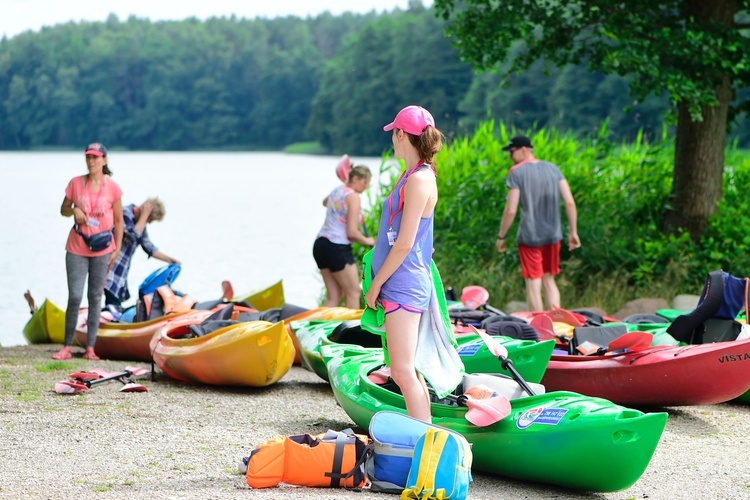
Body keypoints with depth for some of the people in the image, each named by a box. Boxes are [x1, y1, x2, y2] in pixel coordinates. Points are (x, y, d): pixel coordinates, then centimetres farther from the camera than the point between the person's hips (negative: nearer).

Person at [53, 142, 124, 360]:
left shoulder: (112, 187, -2)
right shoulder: (75, 183, 1)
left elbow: (118, 220, 3)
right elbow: (64, 209, 11)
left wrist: (117, 248, -1)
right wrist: (74, 211, -12)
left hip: (102, 248, -1)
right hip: (77, 247, 1)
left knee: (96, 297, 4)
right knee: (74, 296, -4)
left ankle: (90, 348, 7)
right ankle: (67, 346, 4)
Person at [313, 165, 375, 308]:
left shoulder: (336, 191, 13)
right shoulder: (353, 197, -12)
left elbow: (325, 202, 41)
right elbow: (352, 232, -17)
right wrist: (367, 241, 1)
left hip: (320, 244, 9)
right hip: (337, 248, -9)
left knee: (333, 296, 11)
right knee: (353, 292, 3)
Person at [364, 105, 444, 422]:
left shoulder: (419, 180, -16)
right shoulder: (415, 175, 15)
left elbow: (404, 244, -18)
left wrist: (376, 284, -11)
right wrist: (379, 283, 20)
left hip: (403, 285, -10)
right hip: (401, 285, 10)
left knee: (403, 372, -12)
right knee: (405, 370, 14)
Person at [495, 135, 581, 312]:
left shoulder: (516, 172, -7)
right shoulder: (553, 168, 7)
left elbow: (511, 211, -12)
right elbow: (570, 202, 2)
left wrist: (501, 236, -1)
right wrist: (573, 232, 8)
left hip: (529, 237, -5)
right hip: (553, 236, 5)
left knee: (533, 283, 1)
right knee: (549, 280, 17)